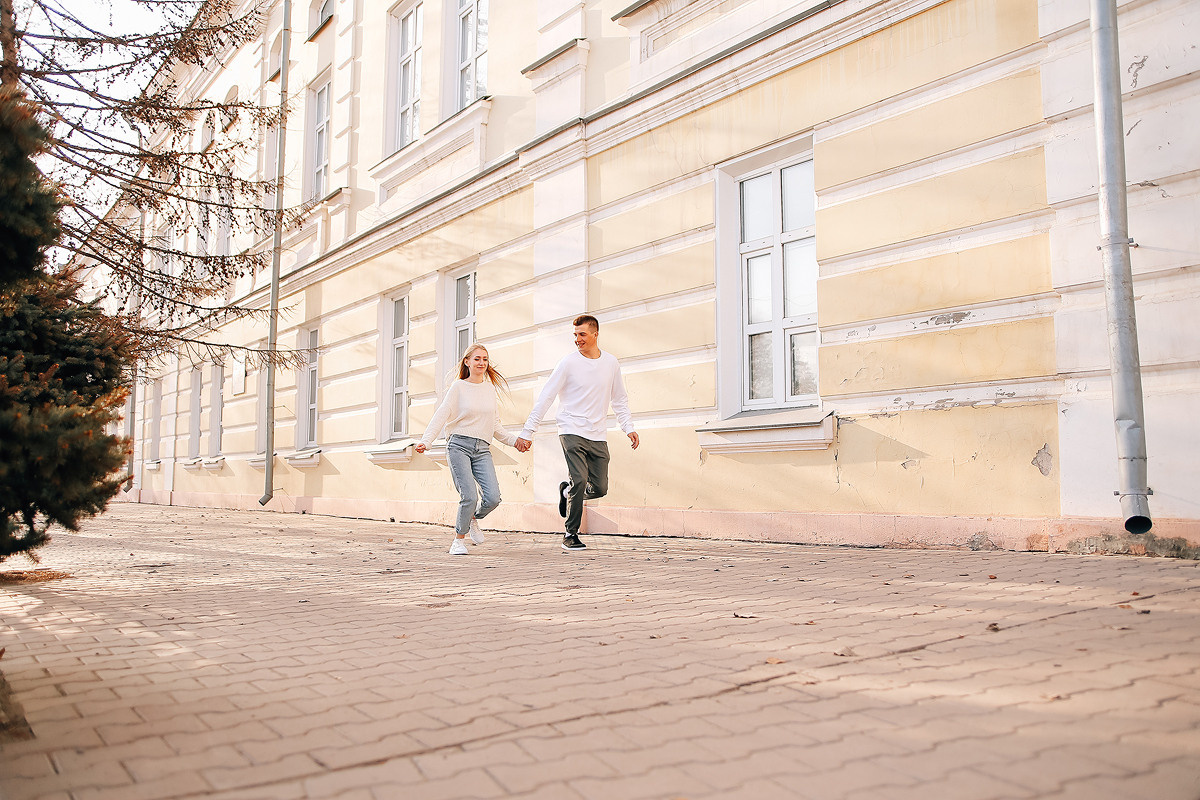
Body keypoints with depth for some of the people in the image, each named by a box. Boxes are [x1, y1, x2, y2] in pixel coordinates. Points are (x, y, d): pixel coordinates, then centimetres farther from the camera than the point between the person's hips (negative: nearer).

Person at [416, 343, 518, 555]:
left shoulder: (490, 388, 16)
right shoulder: (458, 387, 3)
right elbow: (441, 416, -3)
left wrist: (513, 441, 19)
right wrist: (426, 441, -15)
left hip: (482, 449, 4)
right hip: (459, 445, -4)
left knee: (493, 497, -13)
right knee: (469, 496, -16)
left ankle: (474, 519, 20)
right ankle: (459, 539, 8)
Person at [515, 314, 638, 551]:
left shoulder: (611, 363, 8)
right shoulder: (569, 362, -4)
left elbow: (620, 399, 20)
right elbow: (545, 398, -3)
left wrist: (629, 427, 10)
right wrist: (527, 432, -6)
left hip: (598, 436, 4)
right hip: (572, 432, -4)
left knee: (600, 488, -2)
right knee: (580, 480, -17)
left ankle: (567, 491, 30)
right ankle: (571, 534, -1)